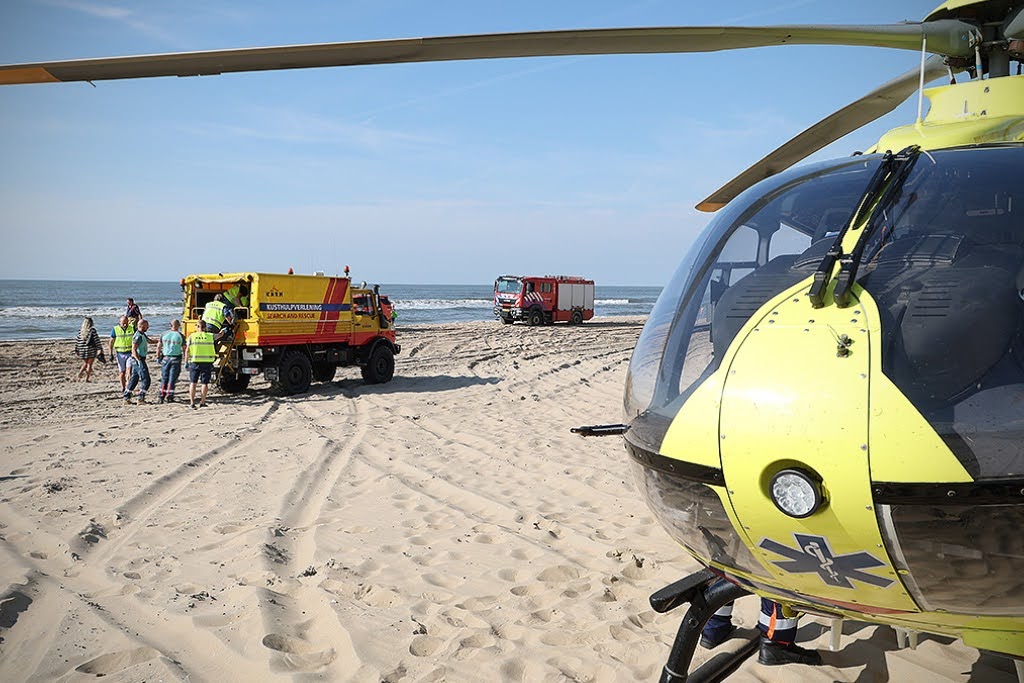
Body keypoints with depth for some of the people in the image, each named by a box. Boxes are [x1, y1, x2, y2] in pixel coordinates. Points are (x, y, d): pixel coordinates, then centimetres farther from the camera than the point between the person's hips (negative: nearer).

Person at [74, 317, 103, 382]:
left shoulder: (80, 331, 2)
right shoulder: (92, 330, -10)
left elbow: (77, 341, 5)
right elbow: (97, 340, -13)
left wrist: (76, 351, 12)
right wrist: (100, 348, -9)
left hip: (82, 351, 4)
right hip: (91, 350, -4)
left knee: (85, 363, 22)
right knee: (89, 364, 4)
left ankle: (80, 372, 1)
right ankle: (86, 379, 3)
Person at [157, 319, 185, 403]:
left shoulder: (165, 334, 2)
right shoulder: (180, 336, -6)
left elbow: (158, 347, 6)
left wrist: (158, 357, 17)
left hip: (165, 358, 3)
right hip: (176, 359, -3)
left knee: (164, 378, 11)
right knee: (172, 378, 3)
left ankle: (161, 397, 9)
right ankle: (169, 397, 4)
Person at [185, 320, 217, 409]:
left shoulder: (192, 336, 0)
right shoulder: (210, 336, 0)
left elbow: (187, 350, 0)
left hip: (195, 362, 0)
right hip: (207, 362, 0)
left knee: (193, 382, 9)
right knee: (205, 383, 7)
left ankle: (192, 402, 6)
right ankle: (202, 402, 7)